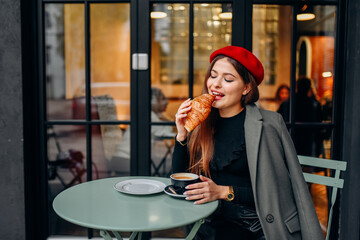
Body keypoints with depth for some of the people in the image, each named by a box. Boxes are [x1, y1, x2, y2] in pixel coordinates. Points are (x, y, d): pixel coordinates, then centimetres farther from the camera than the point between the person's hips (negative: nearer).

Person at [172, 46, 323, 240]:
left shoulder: (266, 125, -9)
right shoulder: (203, 123, 5)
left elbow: (273, 192, -9)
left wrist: (223, 192, -16)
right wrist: (182, 134, -6)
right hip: (211, 222, 3)